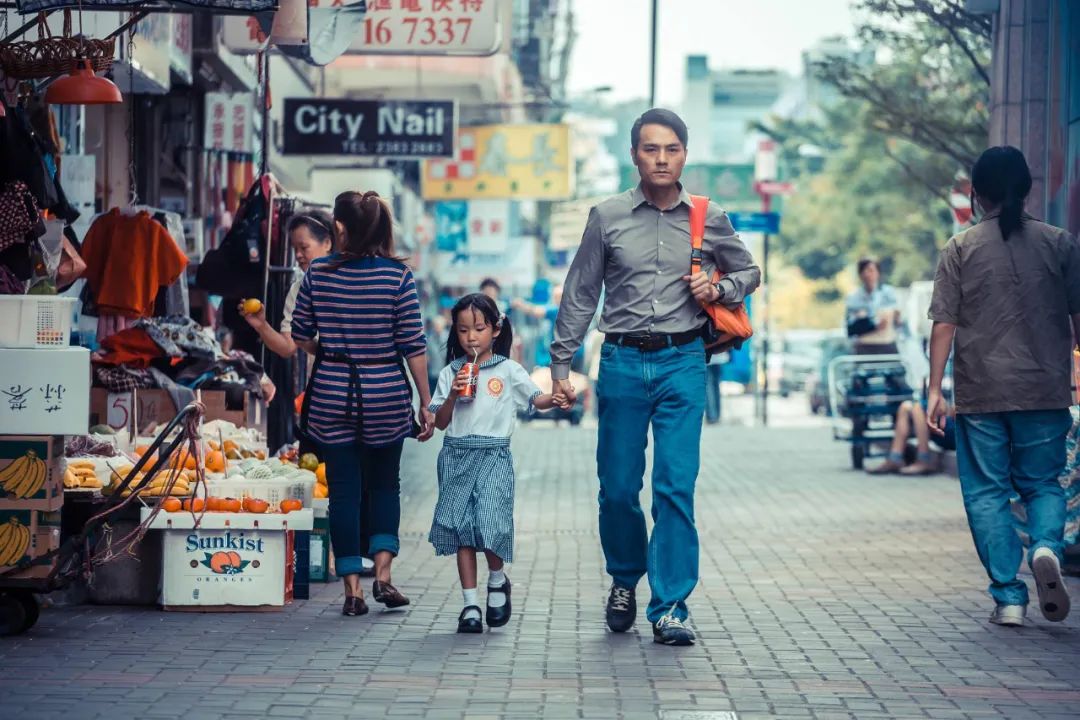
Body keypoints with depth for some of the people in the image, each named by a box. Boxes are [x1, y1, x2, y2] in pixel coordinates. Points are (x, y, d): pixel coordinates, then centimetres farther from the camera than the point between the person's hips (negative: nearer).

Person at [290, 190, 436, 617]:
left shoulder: (318, 273, -3)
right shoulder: (397, 276, -7)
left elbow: (301, 339, 6)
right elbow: (413, 347, -6)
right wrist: (426, 405, 1)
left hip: (332, 397, 0)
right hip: (386, 397, 0)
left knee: (343, 490, 7)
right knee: (385, 484, 18)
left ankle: (352, 588, 7)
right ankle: (382, 574, 5)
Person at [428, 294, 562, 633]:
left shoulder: (508, 370, 4)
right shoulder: (451, 373, 9)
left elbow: (536, 399, -3)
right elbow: (441, 422, 7)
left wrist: (555, 399, -24)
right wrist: (453, 394, -9)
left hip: (493, 456, -2)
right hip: (457, 456, 3)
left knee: (491, 526, -14)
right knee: (461, 531, 2)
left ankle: (497, 582, 16)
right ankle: (470, 604, 8)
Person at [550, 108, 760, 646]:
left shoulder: (709, 220, 5)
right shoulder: (607, 217, 3)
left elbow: (749, 272, 19)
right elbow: (579, 296, 8)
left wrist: (718, 289, -3)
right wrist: (560, 365, 5)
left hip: (682, 363, -1)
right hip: (622, 363, 1)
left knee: (676, 488, -7)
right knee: (617, 487, 5)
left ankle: (670, 607, -2)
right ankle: (624, 578, 31)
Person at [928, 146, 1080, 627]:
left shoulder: (961, 249, 0)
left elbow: (944, 324, -4)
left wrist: (935, 389, -1)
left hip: (980, 393, -1)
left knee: (986, 492, 7)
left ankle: (1008, 597, 2)